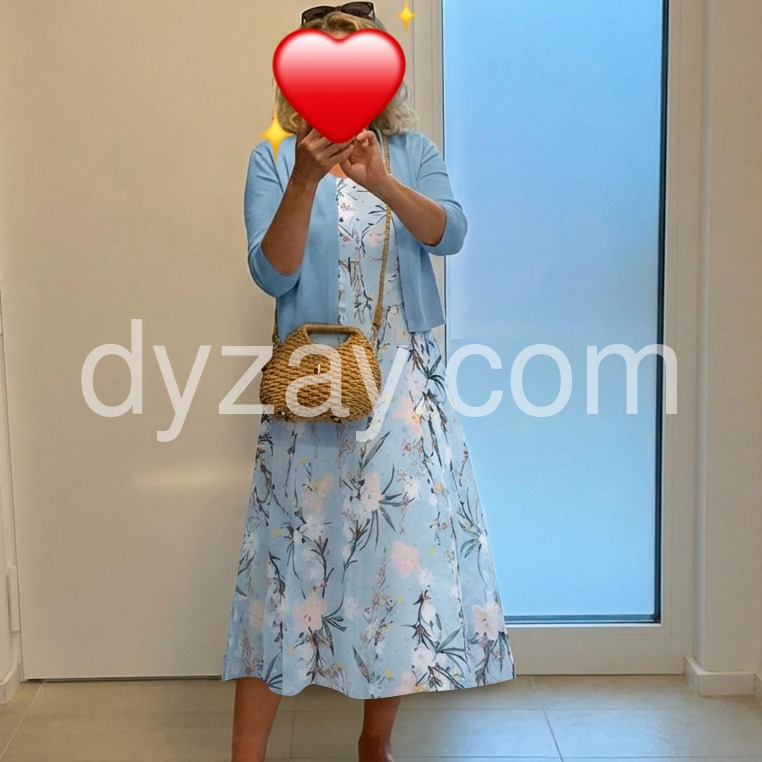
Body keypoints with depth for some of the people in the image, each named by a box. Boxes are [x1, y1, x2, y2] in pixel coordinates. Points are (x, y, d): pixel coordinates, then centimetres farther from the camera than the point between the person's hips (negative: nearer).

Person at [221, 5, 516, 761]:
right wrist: (306, 178, -25)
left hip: (404, 383, 2)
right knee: (290, 554, -1)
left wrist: (380, 182, -29)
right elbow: (273, 276, -11)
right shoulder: (275, 159, 1)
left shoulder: (412, 152, 6)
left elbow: (449, 233, -11)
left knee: (405, 550, 3)